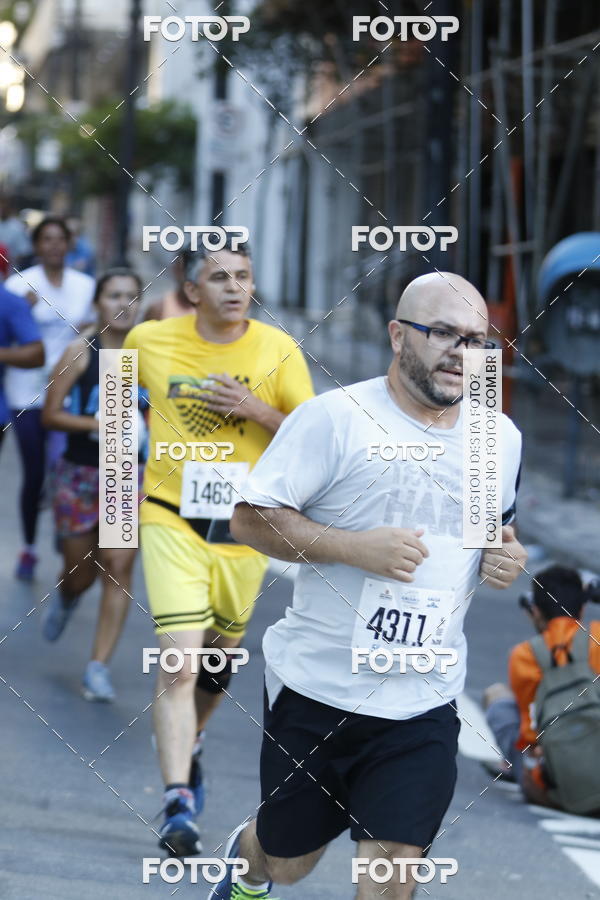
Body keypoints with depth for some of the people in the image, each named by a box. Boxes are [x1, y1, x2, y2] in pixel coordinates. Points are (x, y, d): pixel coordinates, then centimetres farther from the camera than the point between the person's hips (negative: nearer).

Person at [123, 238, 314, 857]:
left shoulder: (278, 351, -4)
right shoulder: (149, 341, -2)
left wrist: (256, 409, -17)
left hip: (244, 527, 2)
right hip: (172, 521, -2)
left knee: (219, 659, 17)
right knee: (180, 659, -16)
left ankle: (189, 743, 47)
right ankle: (178, 805, -19)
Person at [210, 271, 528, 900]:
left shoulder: (502, 438, 6)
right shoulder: (336, 417, -12)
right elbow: (249, 518, -12)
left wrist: (507, 558, 0)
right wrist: (355, 547, -24)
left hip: (423, 705, 3)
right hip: (317, 686, -3)